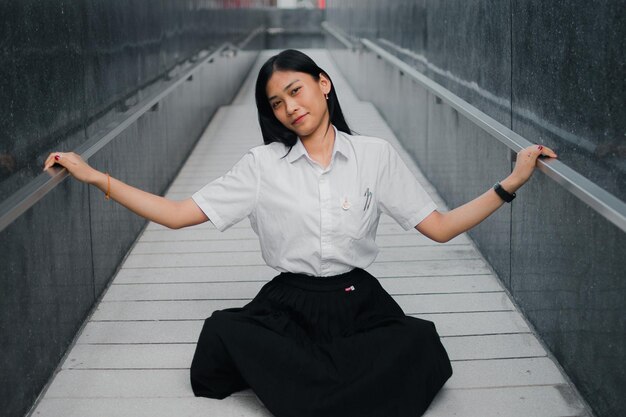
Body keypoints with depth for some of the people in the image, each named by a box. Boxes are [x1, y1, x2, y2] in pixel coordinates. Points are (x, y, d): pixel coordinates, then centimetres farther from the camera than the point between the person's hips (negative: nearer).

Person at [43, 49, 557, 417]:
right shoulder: (263, 164, 5)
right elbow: (177, 214, 2)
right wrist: (96, 177, -5)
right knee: (223, 332, -32)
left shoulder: (376, 156, 5)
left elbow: (440, 227, 5)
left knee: (420, 343, -32)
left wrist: (511, 183, -5)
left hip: (359, 303, 0)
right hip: (287, 307, 0)